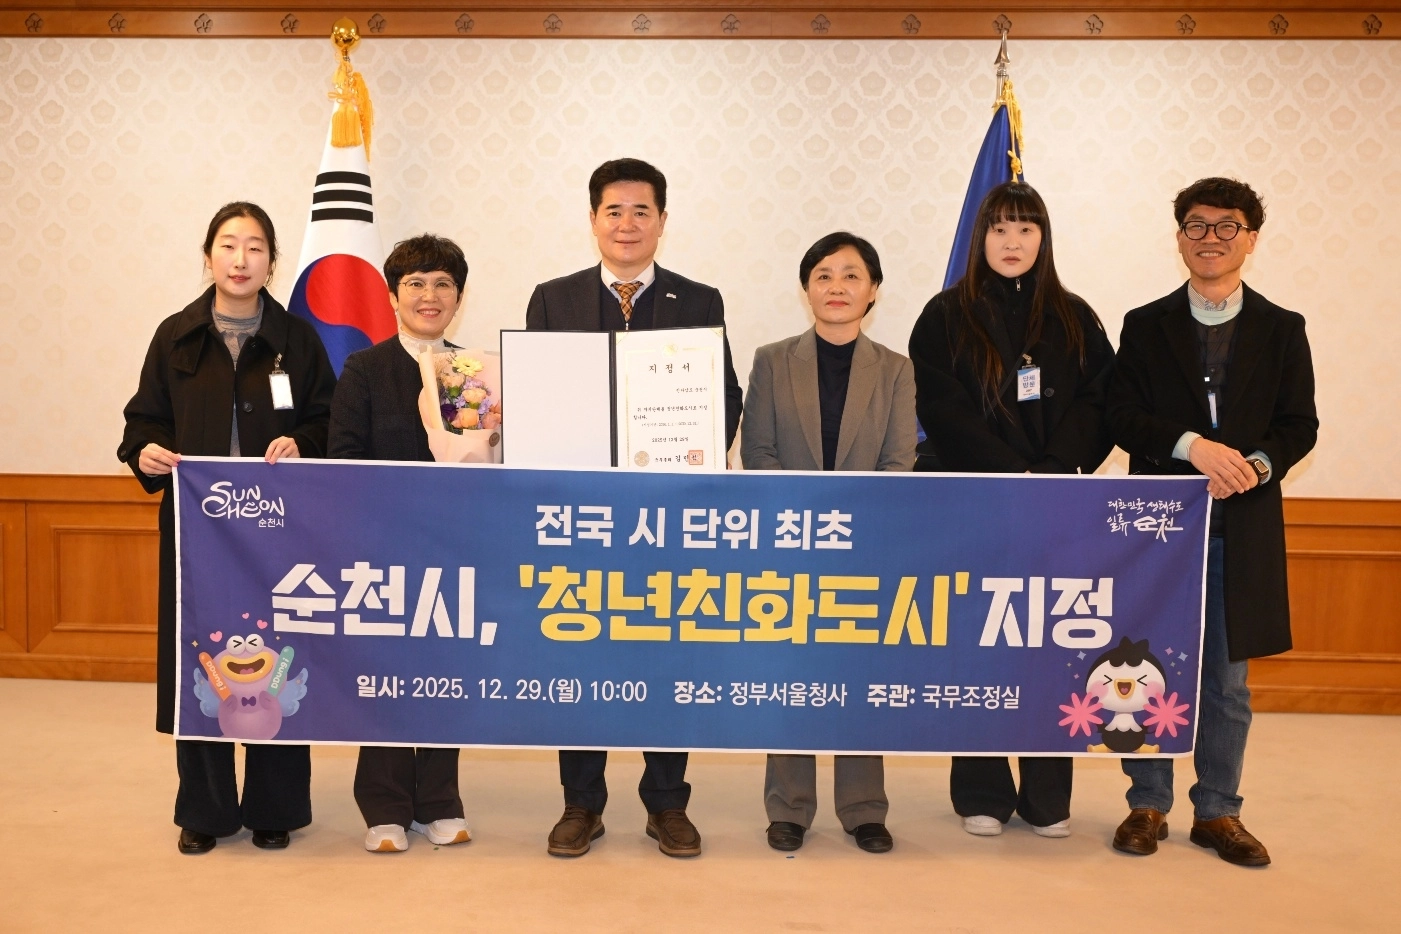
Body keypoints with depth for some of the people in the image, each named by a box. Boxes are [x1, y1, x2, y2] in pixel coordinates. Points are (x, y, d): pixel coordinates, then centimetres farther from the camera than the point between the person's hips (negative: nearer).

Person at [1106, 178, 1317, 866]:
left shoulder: (1281, 329, 8)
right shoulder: (1146, 325, 5)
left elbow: (1300, 423, 4)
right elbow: (1122, 416, -3)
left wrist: (1259, 464, -16)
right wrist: (1190, 445, -18)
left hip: (1243, 527, 1)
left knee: (1227, 679, 8)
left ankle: (1218, 811, 21)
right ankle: (1148, 805, 20)